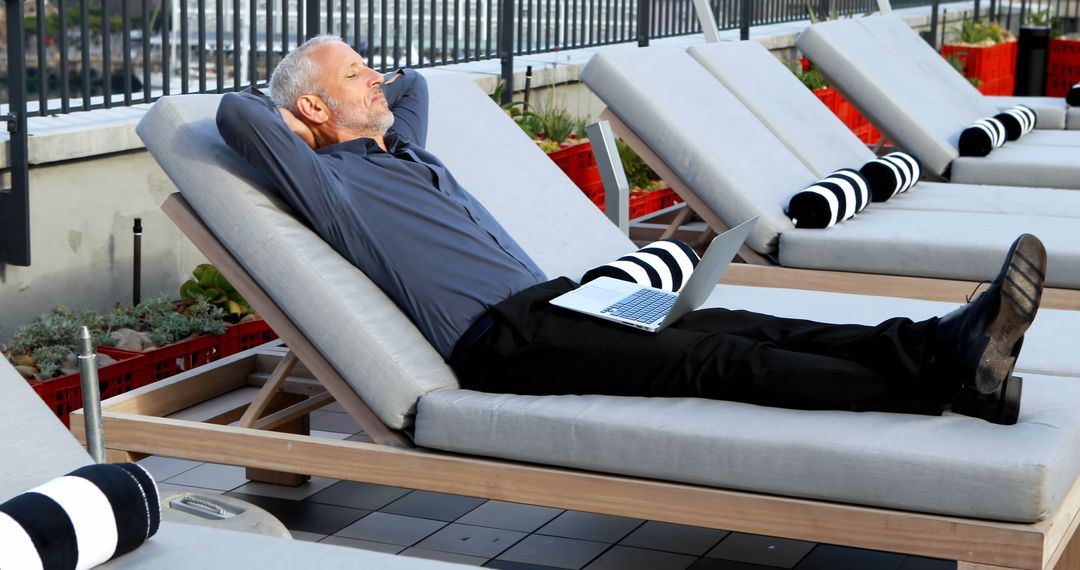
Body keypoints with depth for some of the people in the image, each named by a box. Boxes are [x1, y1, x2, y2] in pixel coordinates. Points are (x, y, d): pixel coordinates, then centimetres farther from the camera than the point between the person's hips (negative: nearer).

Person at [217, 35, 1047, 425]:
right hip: (500, 342, -10)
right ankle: (959, 385, -35)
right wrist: (302, 124, 5)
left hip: (552, 298, 10)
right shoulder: (333, 185, 0)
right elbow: (235, 110, -13)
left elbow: (414, 77, 48)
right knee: (713, 359, -23)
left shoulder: (405, 148, 27)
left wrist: (352, 101, 34)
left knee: (738, 328, -12)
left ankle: (944, 342, -29)